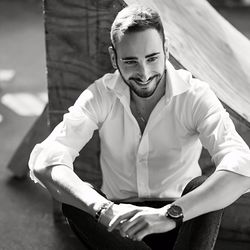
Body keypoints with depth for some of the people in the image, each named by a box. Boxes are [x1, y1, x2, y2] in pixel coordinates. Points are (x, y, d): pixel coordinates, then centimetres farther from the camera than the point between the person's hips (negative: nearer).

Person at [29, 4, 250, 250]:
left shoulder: (195, 95, -15)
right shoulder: (101, 95, -10)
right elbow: (44, 162, -23)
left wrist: (171, 214, -43)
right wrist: (104, 210, -40)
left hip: (183, 228, -1)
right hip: (120, 225, 2)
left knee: (203, 187, -31)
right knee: (75, 201, -28)